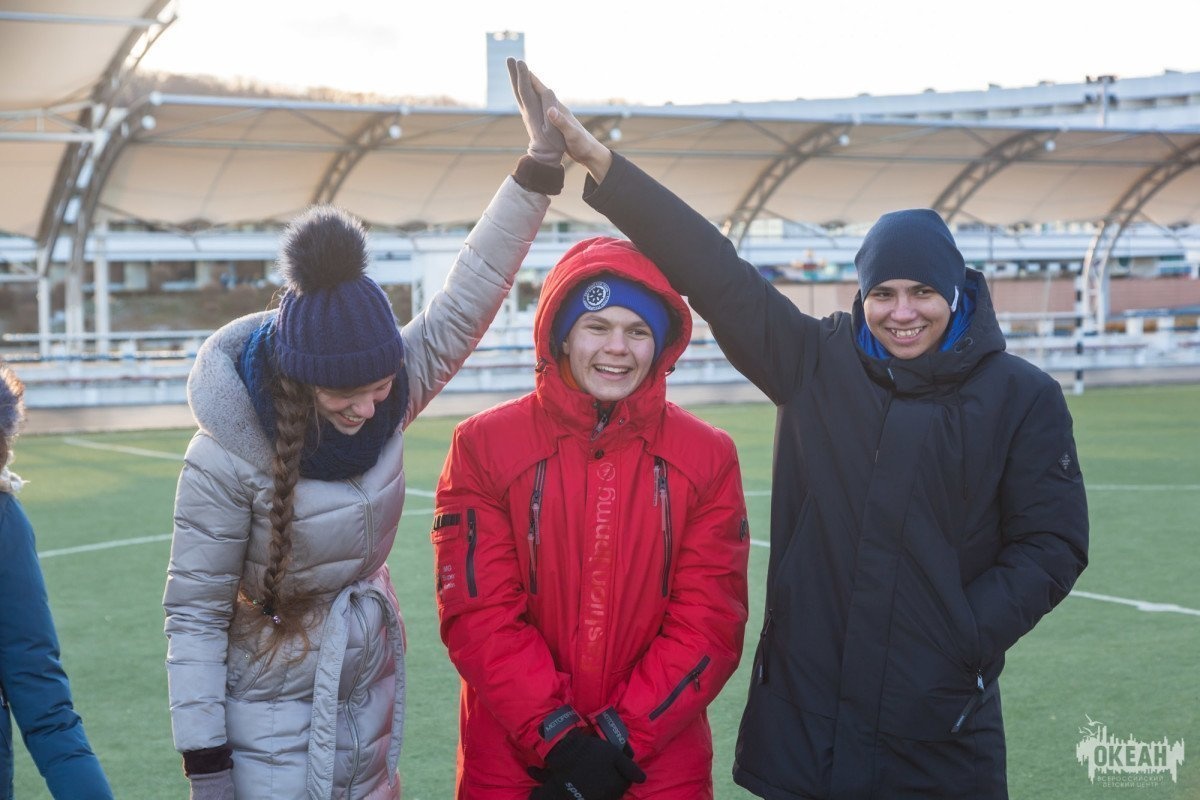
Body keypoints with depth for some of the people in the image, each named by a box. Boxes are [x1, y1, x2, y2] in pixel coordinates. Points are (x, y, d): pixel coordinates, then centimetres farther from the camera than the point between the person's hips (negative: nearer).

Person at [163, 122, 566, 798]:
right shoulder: (227, 457, -22)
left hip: (372, 697, 5)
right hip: (276, 727, -5)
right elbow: (195, 615, -15)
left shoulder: (388, 397, -9)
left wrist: (540, 166, -17)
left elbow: (468, 298, -9)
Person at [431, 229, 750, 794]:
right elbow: (478, 611, -8)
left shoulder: (708, 458, 1)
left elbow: (709, 621, -4)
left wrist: (622, 740, -13)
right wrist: (557, 737, -17)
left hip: (662, 769, 1)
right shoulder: (484, 445, -3)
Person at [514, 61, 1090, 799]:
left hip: (941, 721, -1)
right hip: (804, 705, 1)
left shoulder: (1024, 398, -1)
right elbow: (712, 270, -4)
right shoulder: (819, 364, 2)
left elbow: (1053, 546, 0)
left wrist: (963, 636, -13)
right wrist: (597, 160, -9)